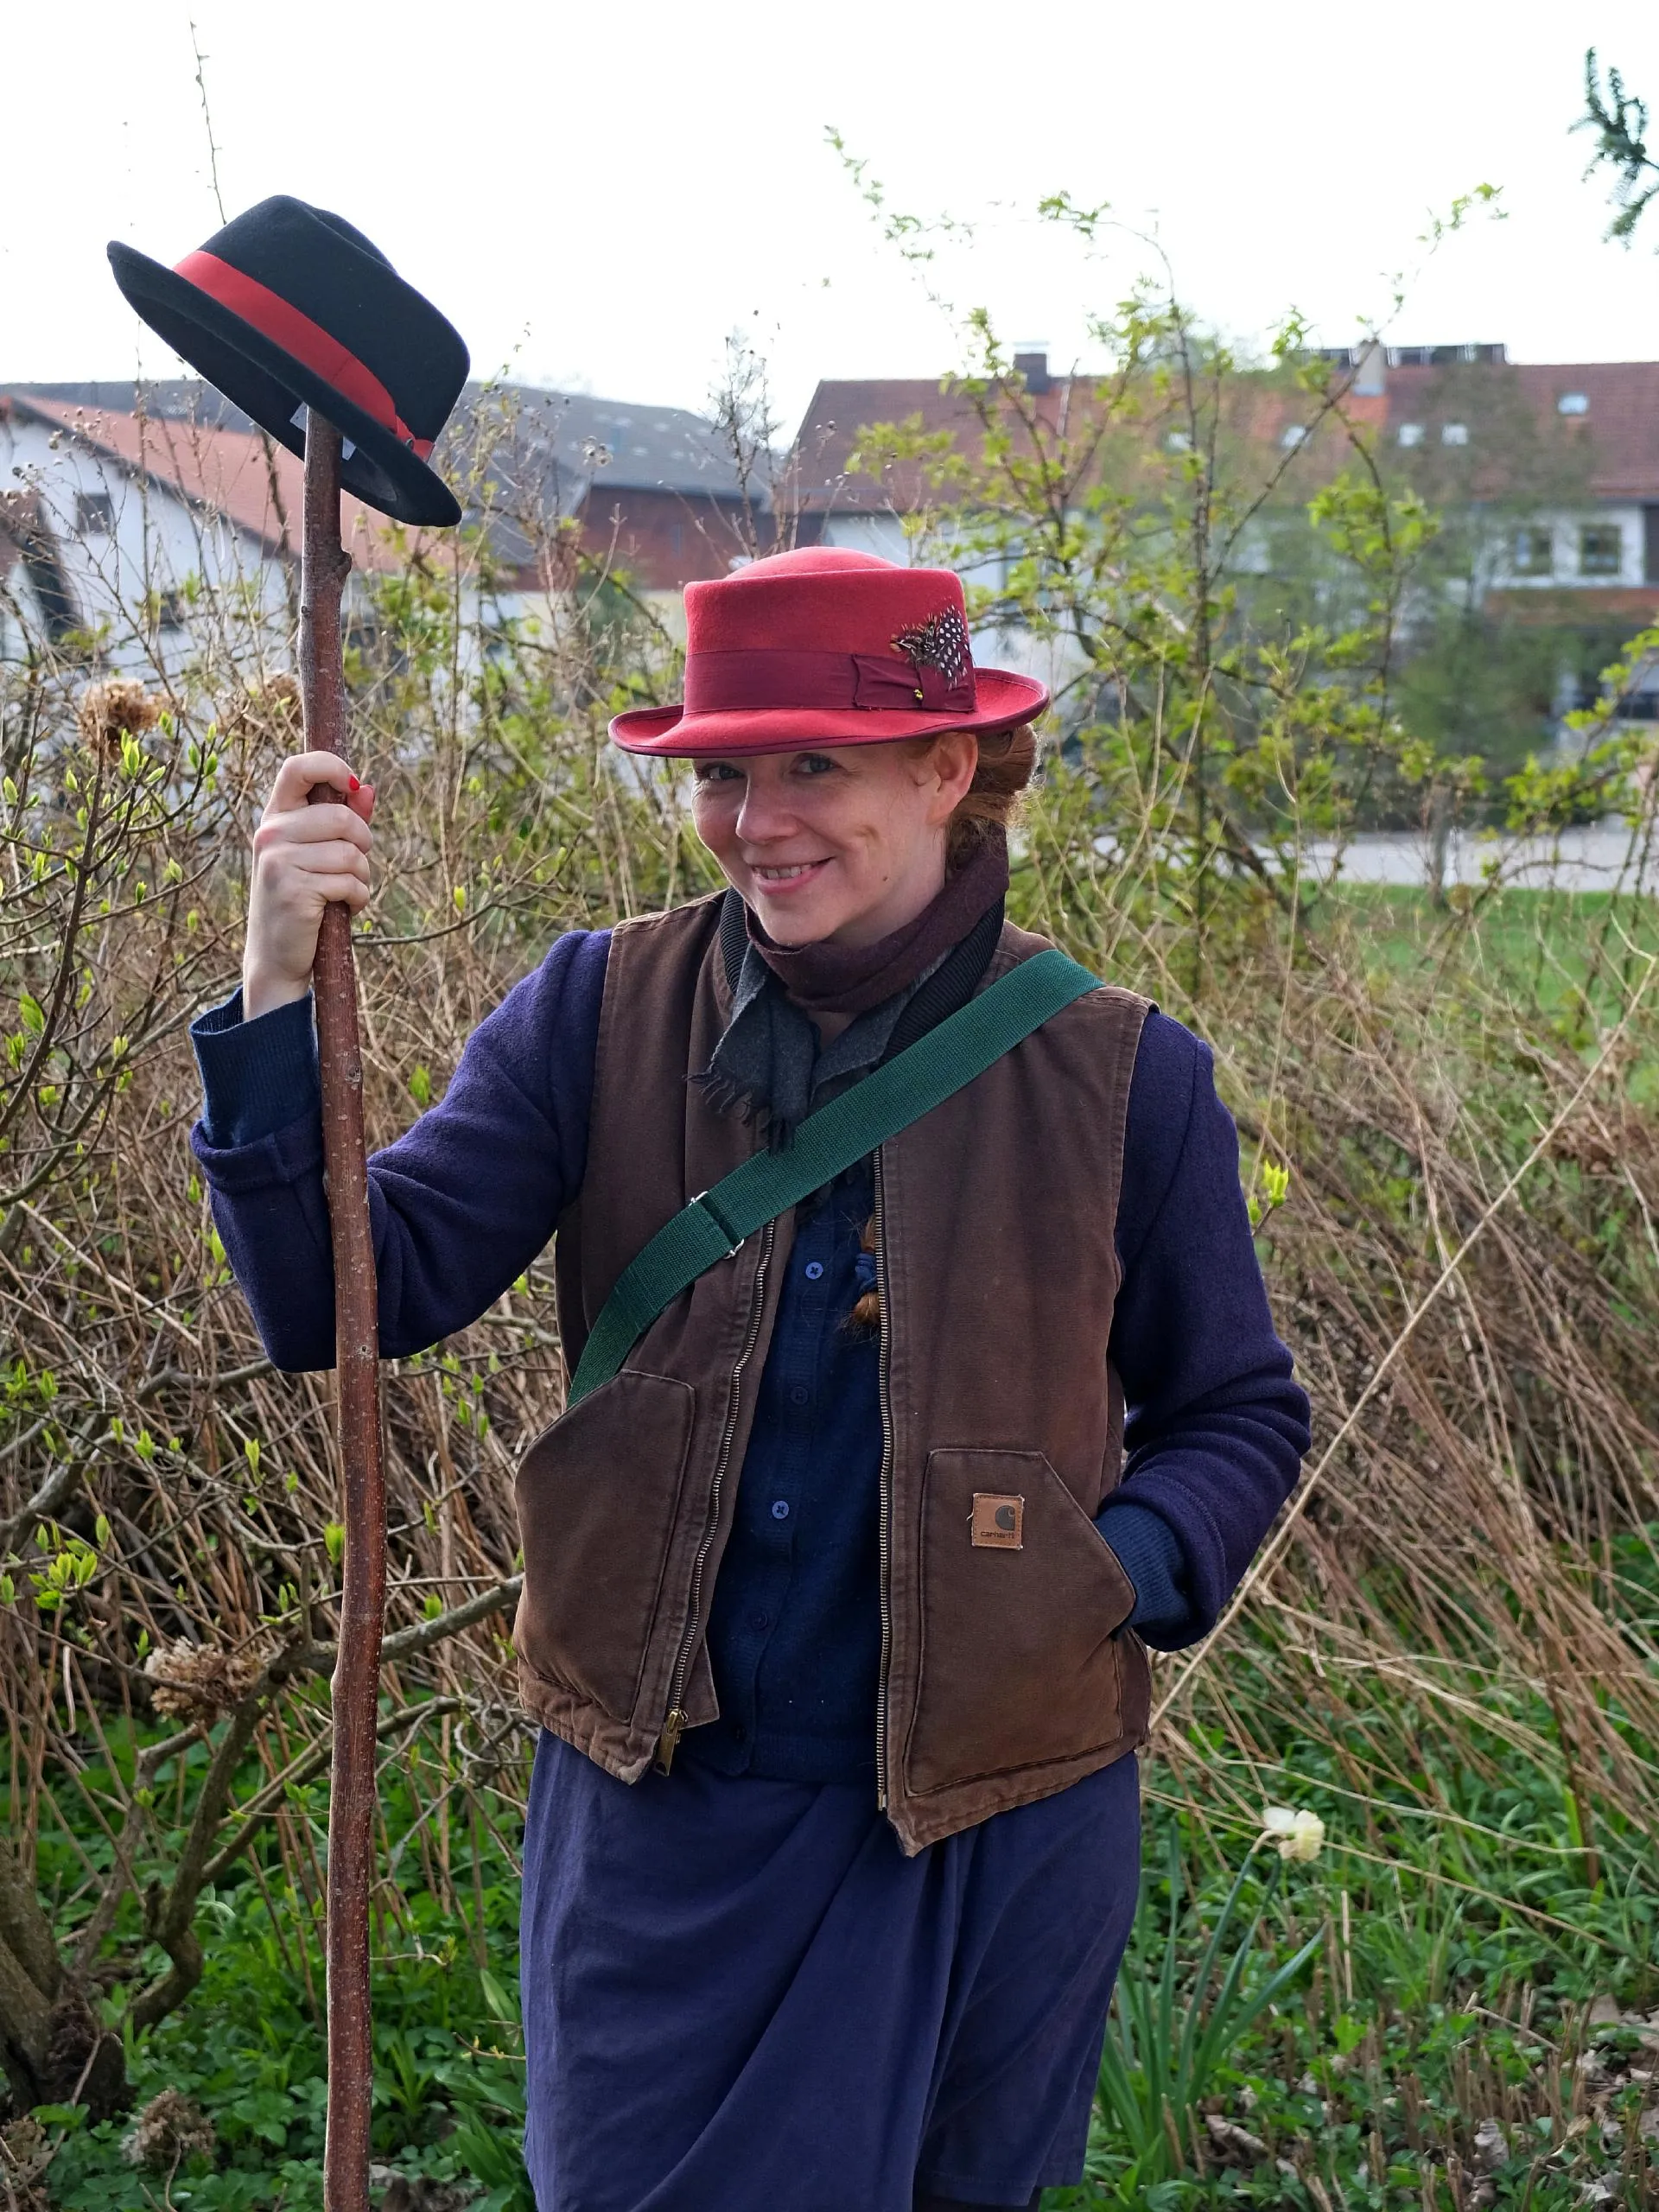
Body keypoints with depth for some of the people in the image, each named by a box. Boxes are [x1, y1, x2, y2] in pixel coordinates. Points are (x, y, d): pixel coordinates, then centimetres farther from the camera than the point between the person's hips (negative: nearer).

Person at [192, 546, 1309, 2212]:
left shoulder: (1117, 1075, -8)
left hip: (984, 1836, 0)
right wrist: (278, 1004, -26)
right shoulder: (602, 1014, -6)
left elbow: (1236, 1418, 5)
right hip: (655, 1819, 1)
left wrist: (1114, 1572, -15)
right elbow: (343, 1304, -12)